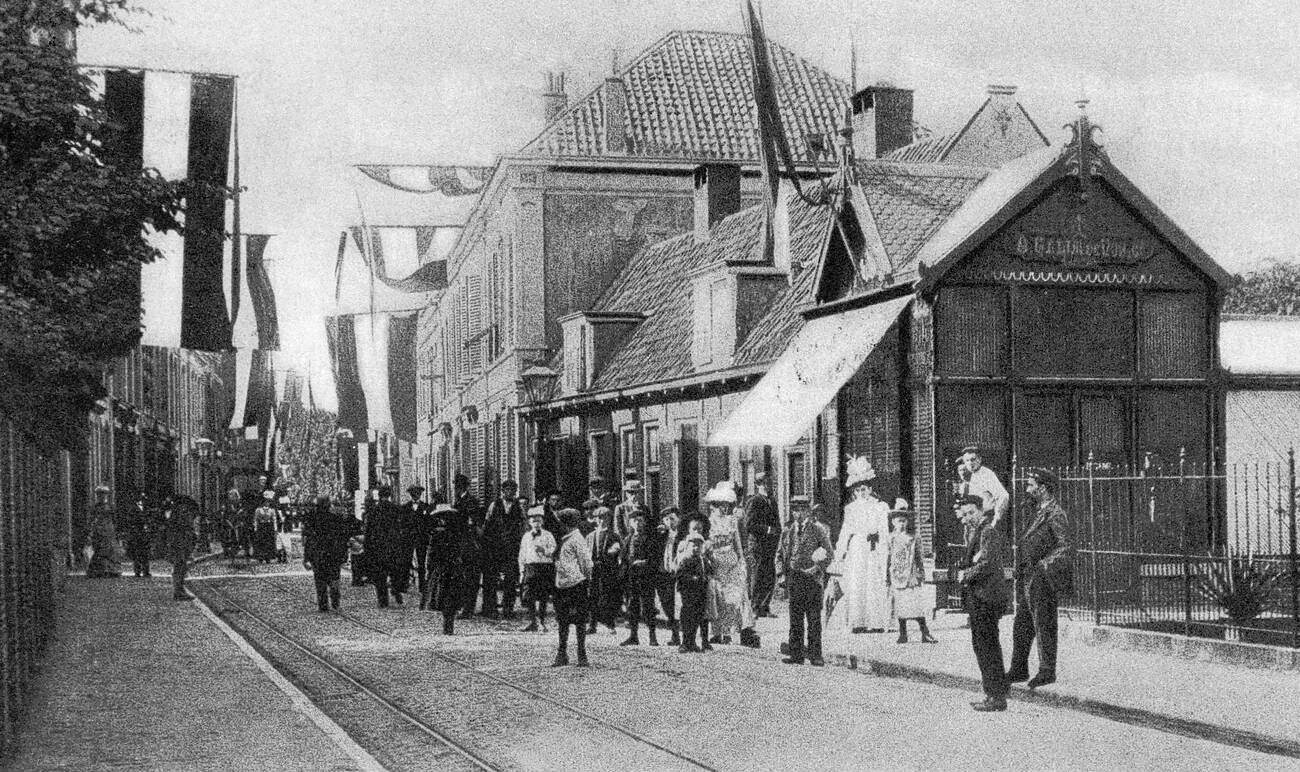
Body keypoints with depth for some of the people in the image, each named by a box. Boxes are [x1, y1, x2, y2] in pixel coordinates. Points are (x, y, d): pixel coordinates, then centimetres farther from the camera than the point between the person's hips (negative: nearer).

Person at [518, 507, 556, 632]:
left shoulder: (547, 535, 5)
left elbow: (553, 550, -4)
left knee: (543, 598, -1)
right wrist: (522, 570, 12)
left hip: (545, 567, -3)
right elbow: (522, 555, 18)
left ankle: (542, 622, 9)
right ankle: (533, 623, 3)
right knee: (529, 597, -4)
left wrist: (544, 550, -23)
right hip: (530, 567, 3)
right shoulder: (526, 536, 15)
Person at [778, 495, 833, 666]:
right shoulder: (787, 530, 13)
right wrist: (783, 567, 4)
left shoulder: (818, 529, 0)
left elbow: (828, 553, -1)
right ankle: (796, 654, 10)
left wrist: (817, 568, -12)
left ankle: (815, 655, 2)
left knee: (814, 618, -2)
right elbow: (779, 553, 21)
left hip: (811, 578, -4)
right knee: (795, 618, 6)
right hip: (793, 578, 4)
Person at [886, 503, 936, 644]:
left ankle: (925, 633, -1)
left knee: (919, 604, -5)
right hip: (897, 578, -1)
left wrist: (922, 575, 8)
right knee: (900, 606, 2)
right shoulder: (890, 539, 2)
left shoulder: (913, 539, 9)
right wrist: (886, 577, -2)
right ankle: (903, 634, 11)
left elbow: (918, 559, 13)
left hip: (912, 577, 1)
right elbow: (886, 559, 2)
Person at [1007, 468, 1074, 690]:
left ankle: (1047, 671, 3)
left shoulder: (1055, 515, -12)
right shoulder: (1039, 514, 17)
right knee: (1021, 626, 12)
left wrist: (1044, 564, -27)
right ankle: (1019, 669, 19)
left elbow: (1067, 548, -18)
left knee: (1044, 626, -3)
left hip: (1042, 580, -9)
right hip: (1028, 580, 9)